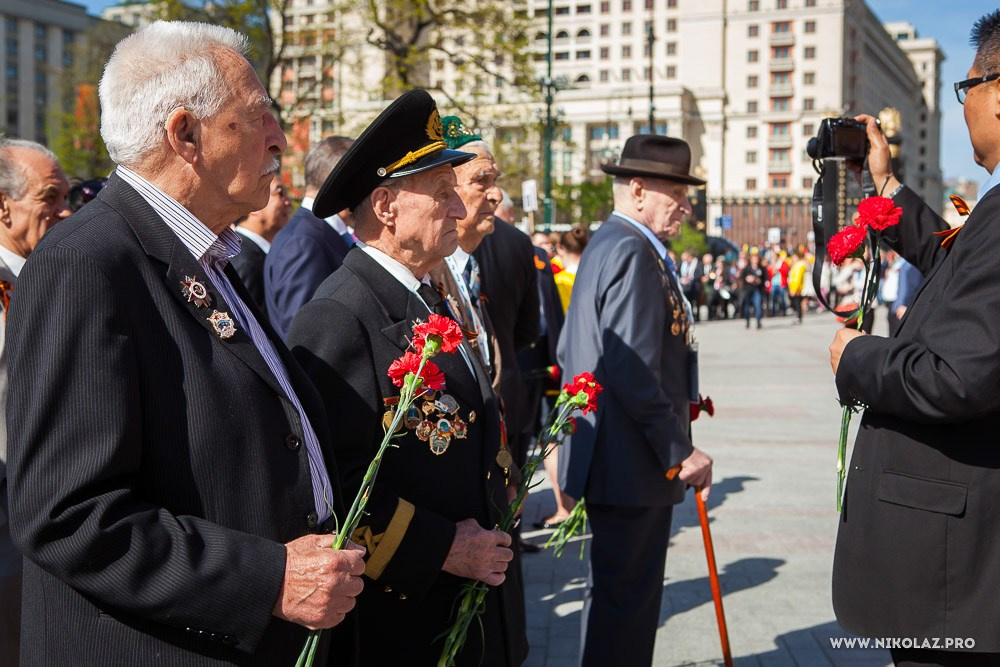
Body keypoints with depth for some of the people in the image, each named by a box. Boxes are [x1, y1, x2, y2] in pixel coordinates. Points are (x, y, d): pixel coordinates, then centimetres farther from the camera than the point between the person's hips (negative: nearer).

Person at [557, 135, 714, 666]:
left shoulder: (604, 244, 15)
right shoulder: (633, 253, -18)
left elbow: (568, 350, 21)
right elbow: (635, 372, -24)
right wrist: (679, 452, -18)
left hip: (605, 455, 11)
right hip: (634, 463, -11)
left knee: (615, 589, 20)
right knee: (626, 595, -1)